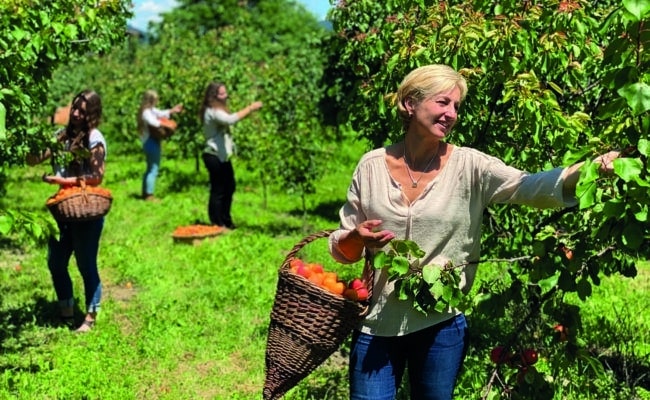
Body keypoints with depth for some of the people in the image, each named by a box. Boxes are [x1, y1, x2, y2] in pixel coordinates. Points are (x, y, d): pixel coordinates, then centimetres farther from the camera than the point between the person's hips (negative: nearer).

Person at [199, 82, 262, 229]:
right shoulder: (212, 111, -19)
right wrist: (250, 108, -28)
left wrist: (250, 109, 2)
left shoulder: (218, 110, 17)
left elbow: (230, 119, 12)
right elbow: (231, 119, -34)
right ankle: (217, 225, 4)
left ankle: (226, 221, 27)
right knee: (218, 190, -4)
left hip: (222, 155, 11)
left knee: (229, 187, 17)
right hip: (214, 156, -11)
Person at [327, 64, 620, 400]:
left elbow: (530, 187, -21)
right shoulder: (372, 166, -1)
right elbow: (341, 250, 5)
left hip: (441, 325, 0)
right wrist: (355, 239, -18)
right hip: (376, 323, 0)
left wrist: (589, 168, -38)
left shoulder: (469, 166, -4)